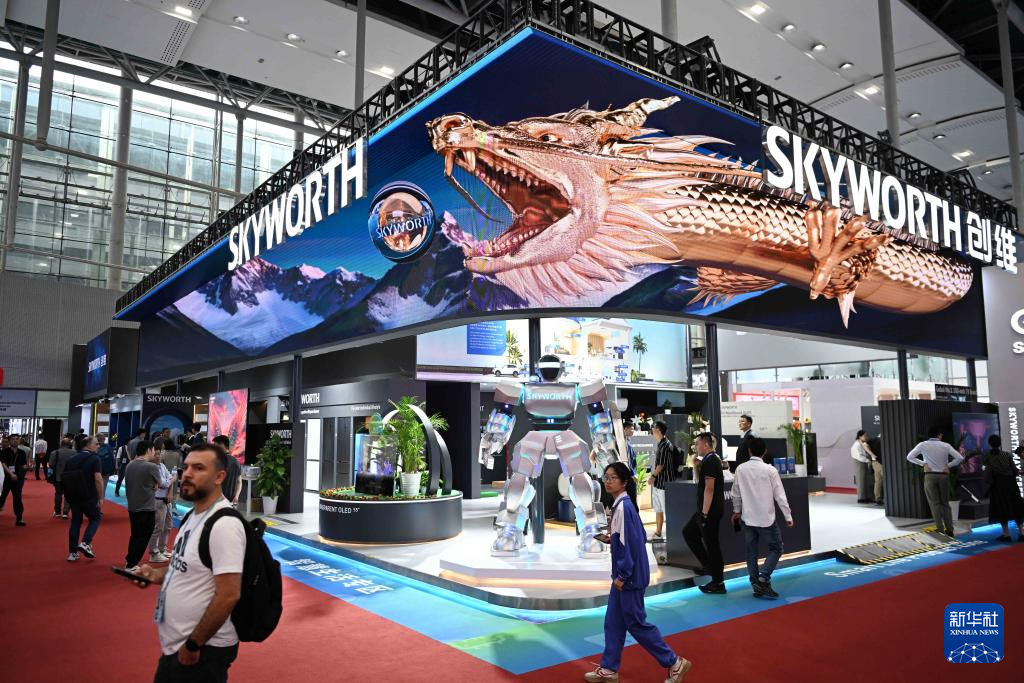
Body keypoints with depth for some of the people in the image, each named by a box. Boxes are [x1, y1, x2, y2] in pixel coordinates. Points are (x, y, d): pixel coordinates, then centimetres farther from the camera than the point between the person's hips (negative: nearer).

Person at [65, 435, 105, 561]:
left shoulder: (72, 459, 8)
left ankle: (72, 553, 13)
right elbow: (98, 479, -20)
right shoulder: (94, 458, -11)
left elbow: (64, 477, 13)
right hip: (89, 496, -5)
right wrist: (101, 498, -15)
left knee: (75, 521, 14)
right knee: (96, 517, 14)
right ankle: (85, 543, -3)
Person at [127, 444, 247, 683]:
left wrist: (193, 645, -18)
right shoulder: (194, 515, 6)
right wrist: (157, 574, 2)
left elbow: (228, 595, -25)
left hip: (203, 651, -9)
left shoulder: (224, 524, -23)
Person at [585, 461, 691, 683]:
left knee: (636, 622, 3)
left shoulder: (623, 507, -21)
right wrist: (612, 539, 10)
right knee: (613, 622, 14)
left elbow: (631, 542, -23)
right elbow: (639, 536, 15)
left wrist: (622, 575, -19)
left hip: (629, 575, -9)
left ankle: (674, 663, 15)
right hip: (625, 573, 9)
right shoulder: (623, 504, 8)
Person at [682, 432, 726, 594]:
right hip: (709, 509, 11)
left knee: (711, 543, -2)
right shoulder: (711, 459, 14)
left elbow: (709, 488, -23)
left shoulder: (710, 461, -18)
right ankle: (708, 565, 22)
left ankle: (718, 583, 7)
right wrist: (697, 466, 12)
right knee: (688, 532, 18)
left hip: (710, 510, -11)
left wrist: (704, 513, -22)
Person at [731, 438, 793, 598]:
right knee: (776, 548, 10)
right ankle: (763, 579, -5)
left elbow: (736, 493, 8)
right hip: (766, 518, -3)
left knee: (751, 551, 12)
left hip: (747, 518, 3)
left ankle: (756, 584, 12)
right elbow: (780, 495, -9)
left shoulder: (740, 469, -1)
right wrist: (788, 516, 0)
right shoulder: (770, 470, -10)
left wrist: (737, 510, 24)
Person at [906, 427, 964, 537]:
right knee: (945, 503, 12)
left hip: (930, 476, -2)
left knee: (935, 503, 1)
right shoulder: (946, 445, 1)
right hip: (944, 475, 2)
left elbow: (909, 457, -4)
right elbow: (960, 458, -5)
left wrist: (923, 463, 1)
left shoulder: (923, 445, -1)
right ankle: (950, 530, 12)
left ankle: (941, 530, -5)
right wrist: (948, 465, 2)